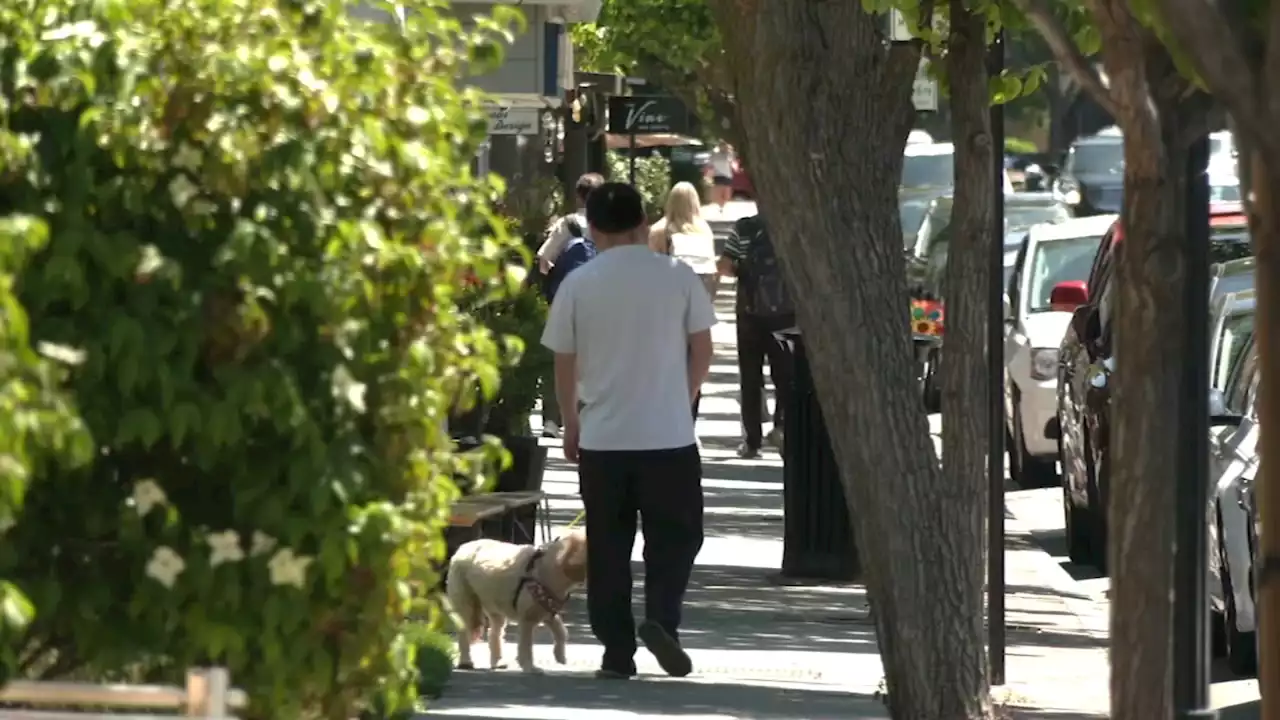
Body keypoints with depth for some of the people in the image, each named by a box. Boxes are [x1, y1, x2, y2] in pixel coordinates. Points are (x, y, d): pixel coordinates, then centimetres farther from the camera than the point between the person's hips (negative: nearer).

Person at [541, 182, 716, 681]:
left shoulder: (578, 284, -2)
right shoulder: (678, 277, -3)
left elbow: (564, 364, 3)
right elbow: (702, 352, 4)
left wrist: (571, 423, 18)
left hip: (602, 437, 1)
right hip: (668, 434, -1)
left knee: (608, 546, 9)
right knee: (675, 536, 11)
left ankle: (617, 651, 8)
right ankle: (660, 617, -11)